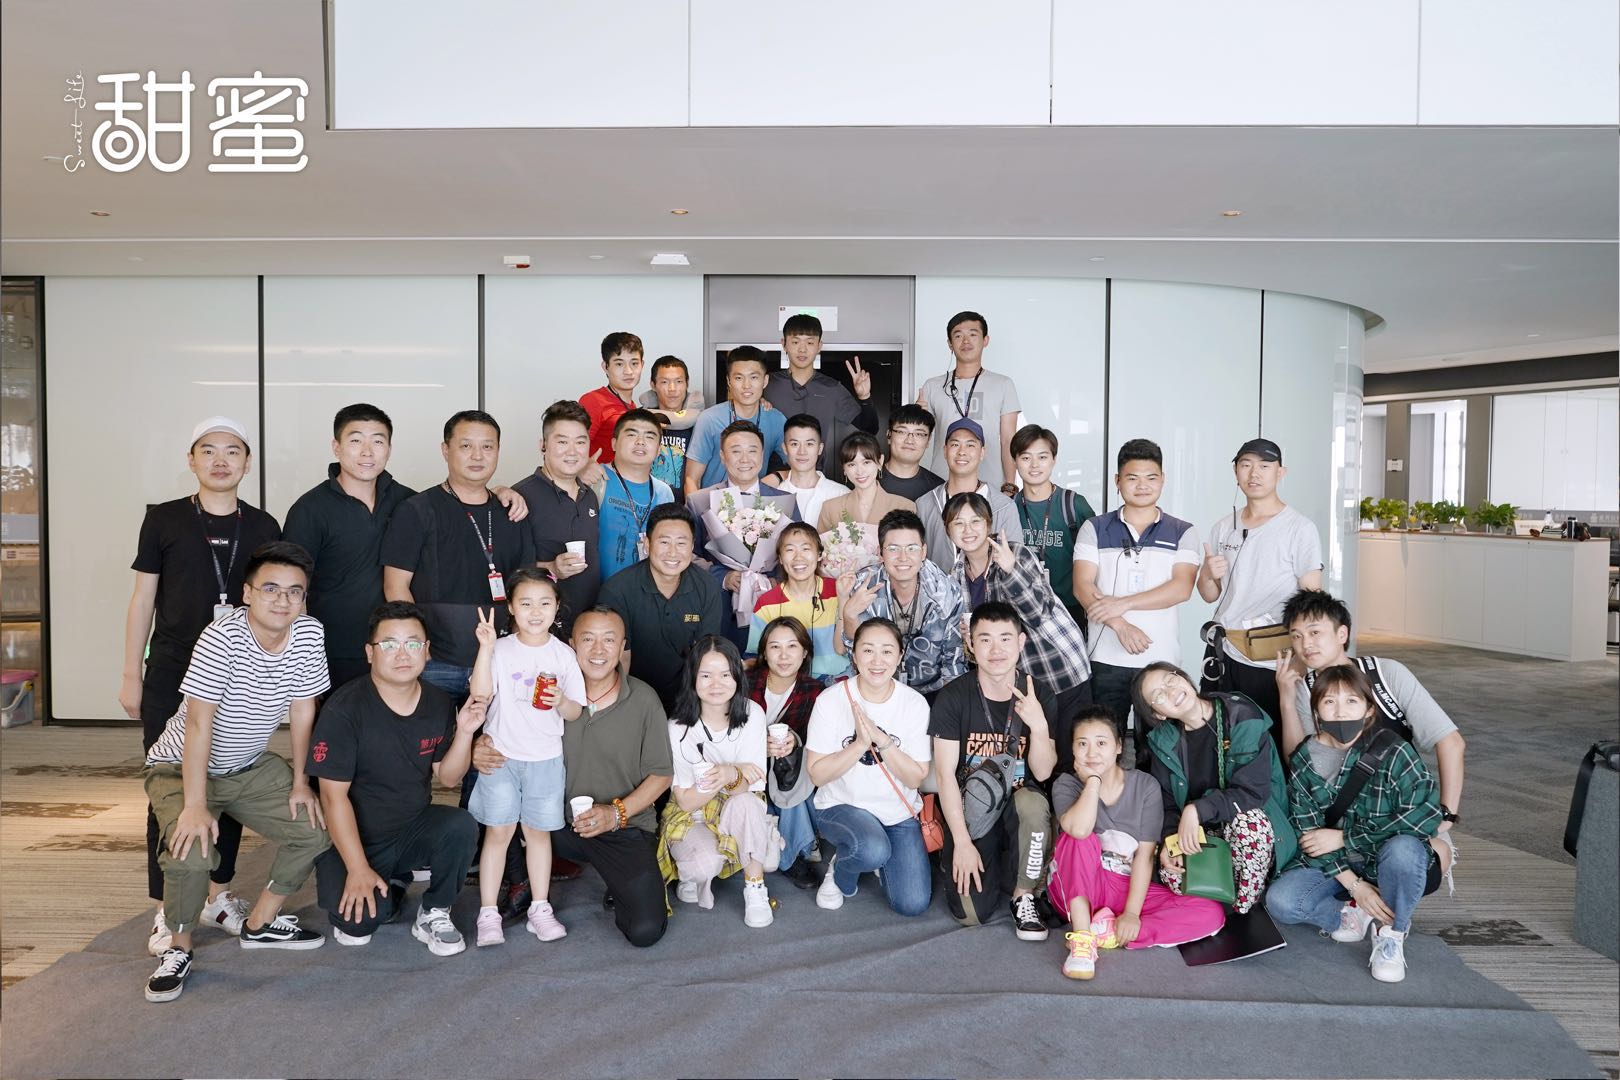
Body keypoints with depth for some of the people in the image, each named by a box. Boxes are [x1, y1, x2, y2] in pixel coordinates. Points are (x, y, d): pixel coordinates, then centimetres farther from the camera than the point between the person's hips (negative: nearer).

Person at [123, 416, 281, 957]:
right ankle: (166, 911, 14)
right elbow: (143, 600, 3)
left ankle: (218, 894, 26)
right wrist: (131, 675, 1)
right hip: (170, 679, -2)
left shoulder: (264, 527, 5)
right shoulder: (164, 520, 0)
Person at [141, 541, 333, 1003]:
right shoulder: (221, 637, -28)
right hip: (182, 766, -5)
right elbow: (198, 722, -30)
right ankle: (179, 948, 1)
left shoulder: (309, 635, -13)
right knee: (192, 853, -27)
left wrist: (300, 782, 0)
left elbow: (302, 709, -3)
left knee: (317, 826, -4)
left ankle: (260, 924, 17)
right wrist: (194, 806, -32)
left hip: (251, 766, 6)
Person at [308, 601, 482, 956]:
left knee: (461, 826, -28)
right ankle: (391, 887, 11)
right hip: (353, 838, -3)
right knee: (358, 922, -26)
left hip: (414, 829, 3)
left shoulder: (439, 703, -3)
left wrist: (464, 732, -16)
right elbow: (334, 795, -18)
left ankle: (434, 915, -3)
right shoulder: (345, 707, -18)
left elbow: (447, 777, 3)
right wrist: (358, 869, -20)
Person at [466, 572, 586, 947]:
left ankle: (540, 909, 20)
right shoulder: (500, 650, -5)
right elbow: (480, 694, -19)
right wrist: (485, 649, -27)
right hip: (502, 755, -2)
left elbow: (575, 712, 2)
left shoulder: (563, 654, 0)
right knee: (499, 831, 1)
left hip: (546, 758, 2)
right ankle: (488, 913, 12)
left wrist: (561, 701, -20)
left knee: (539, 830, 10)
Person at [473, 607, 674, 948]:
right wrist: (482, 750, -19)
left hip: (625, 827, -2)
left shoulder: (643, 700, -9)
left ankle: (637, 882, 17)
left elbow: (661, 775, -3)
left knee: (645, 931, -17)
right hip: (560, 822, 2)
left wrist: (618, 813, -17)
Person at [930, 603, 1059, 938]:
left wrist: (1039, 725, -27)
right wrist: (962, 842, -16)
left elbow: (1042, 773, -8)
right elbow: (945, 774, -11)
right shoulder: (954, 697, -10)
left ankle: (1022, 896, -9)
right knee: (971, 912, -18)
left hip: (1017, 802, 1)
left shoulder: (1038, 696, -4)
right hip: (969, 808, -1)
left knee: (1033, 803, -36)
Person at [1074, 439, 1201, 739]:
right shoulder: (1094, 529, 7)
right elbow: (1082, 586, -4)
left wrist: (1122, 603, -16)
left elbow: (1182, 588, -7)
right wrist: (1120, 625, -18)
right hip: (1106, 658, 0)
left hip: (1162, 660, 0)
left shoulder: (1183, 533, 7)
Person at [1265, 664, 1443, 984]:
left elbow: (1426, 816, -22)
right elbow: (1310, 837, -6)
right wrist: (1355, 886, -19)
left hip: (1389, 863, -2)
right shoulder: (1304, 762, -6)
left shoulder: (1393, 752, -16)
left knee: (1402, 847, -37)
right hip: (1334, 867, 2)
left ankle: (1392, 933, -11)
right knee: (1279, 900, -23)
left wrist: (1343, 837, -19)